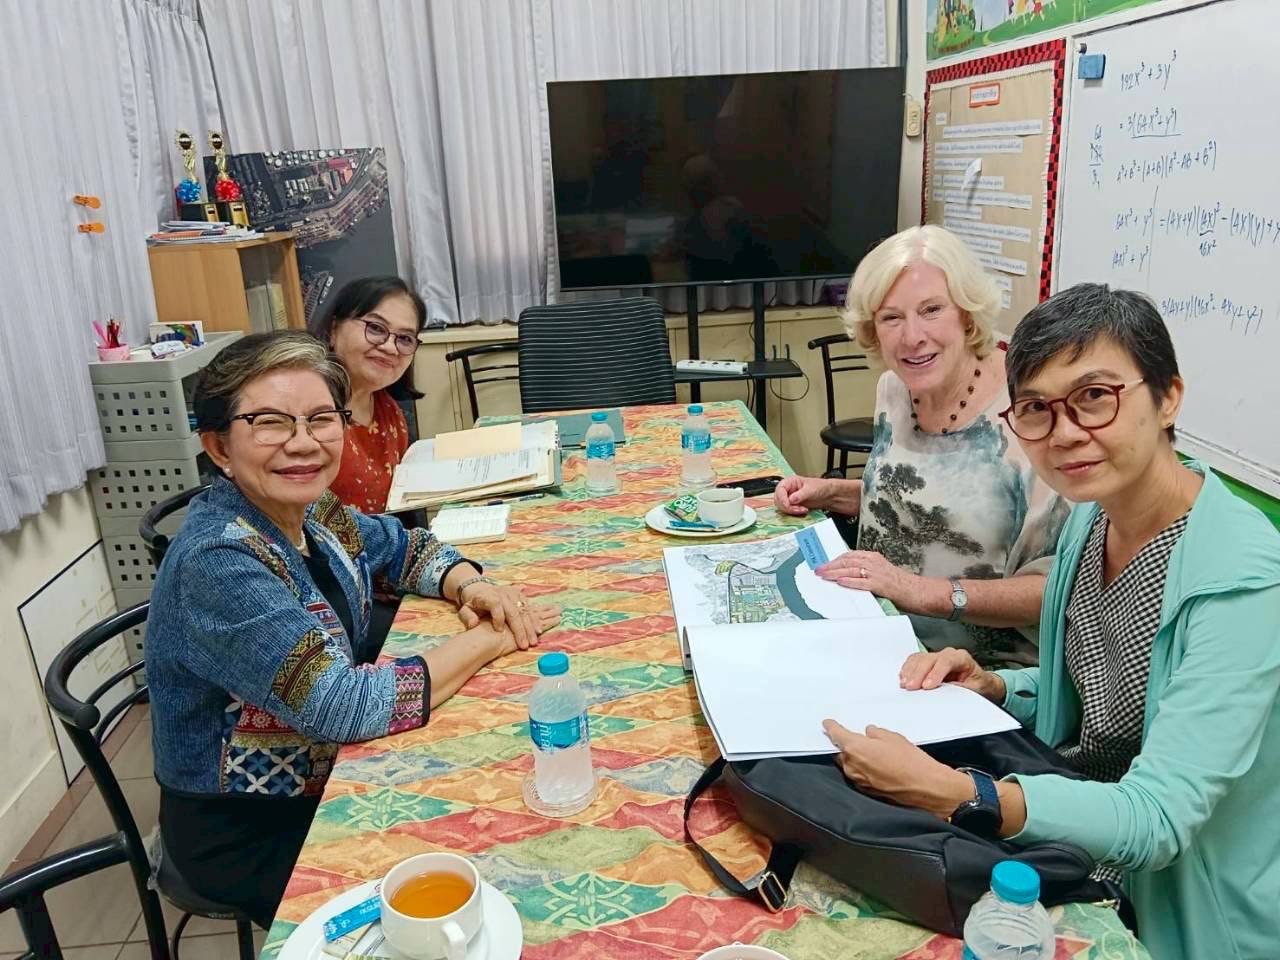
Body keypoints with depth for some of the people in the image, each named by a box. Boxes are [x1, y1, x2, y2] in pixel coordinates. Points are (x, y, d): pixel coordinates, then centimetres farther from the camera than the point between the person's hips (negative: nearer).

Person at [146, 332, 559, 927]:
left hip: (328, 775, 7)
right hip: (250, 837, -7)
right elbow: (345, 706, -33)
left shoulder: (309, 509, -6)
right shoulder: (217, 564, -29)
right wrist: (486, 640, -22)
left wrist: (468, 584, -11)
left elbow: (406, 547, 10)